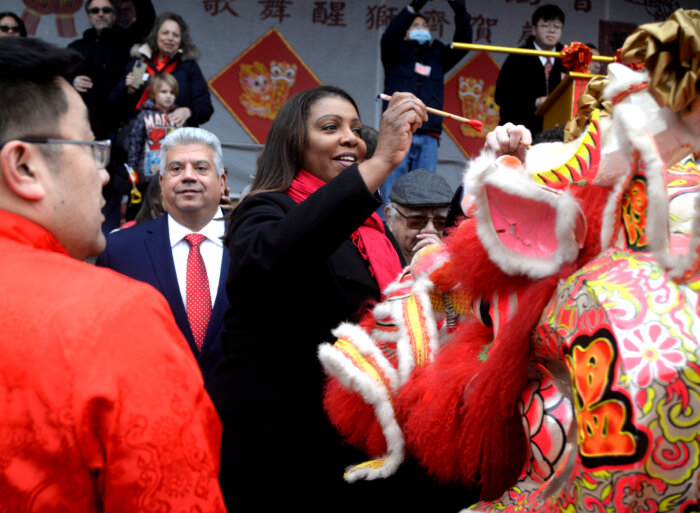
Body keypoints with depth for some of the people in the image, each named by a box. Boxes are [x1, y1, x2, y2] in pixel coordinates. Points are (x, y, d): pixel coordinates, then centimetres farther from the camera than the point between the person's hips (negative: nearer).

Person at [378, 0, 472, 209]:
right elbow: (389, 36, -6)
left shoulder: (438, 55, 22)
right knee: (390, 196, -9)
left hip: (428, 138, 3)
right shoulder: (397, 52, 14)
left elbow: (463, 44, 8)